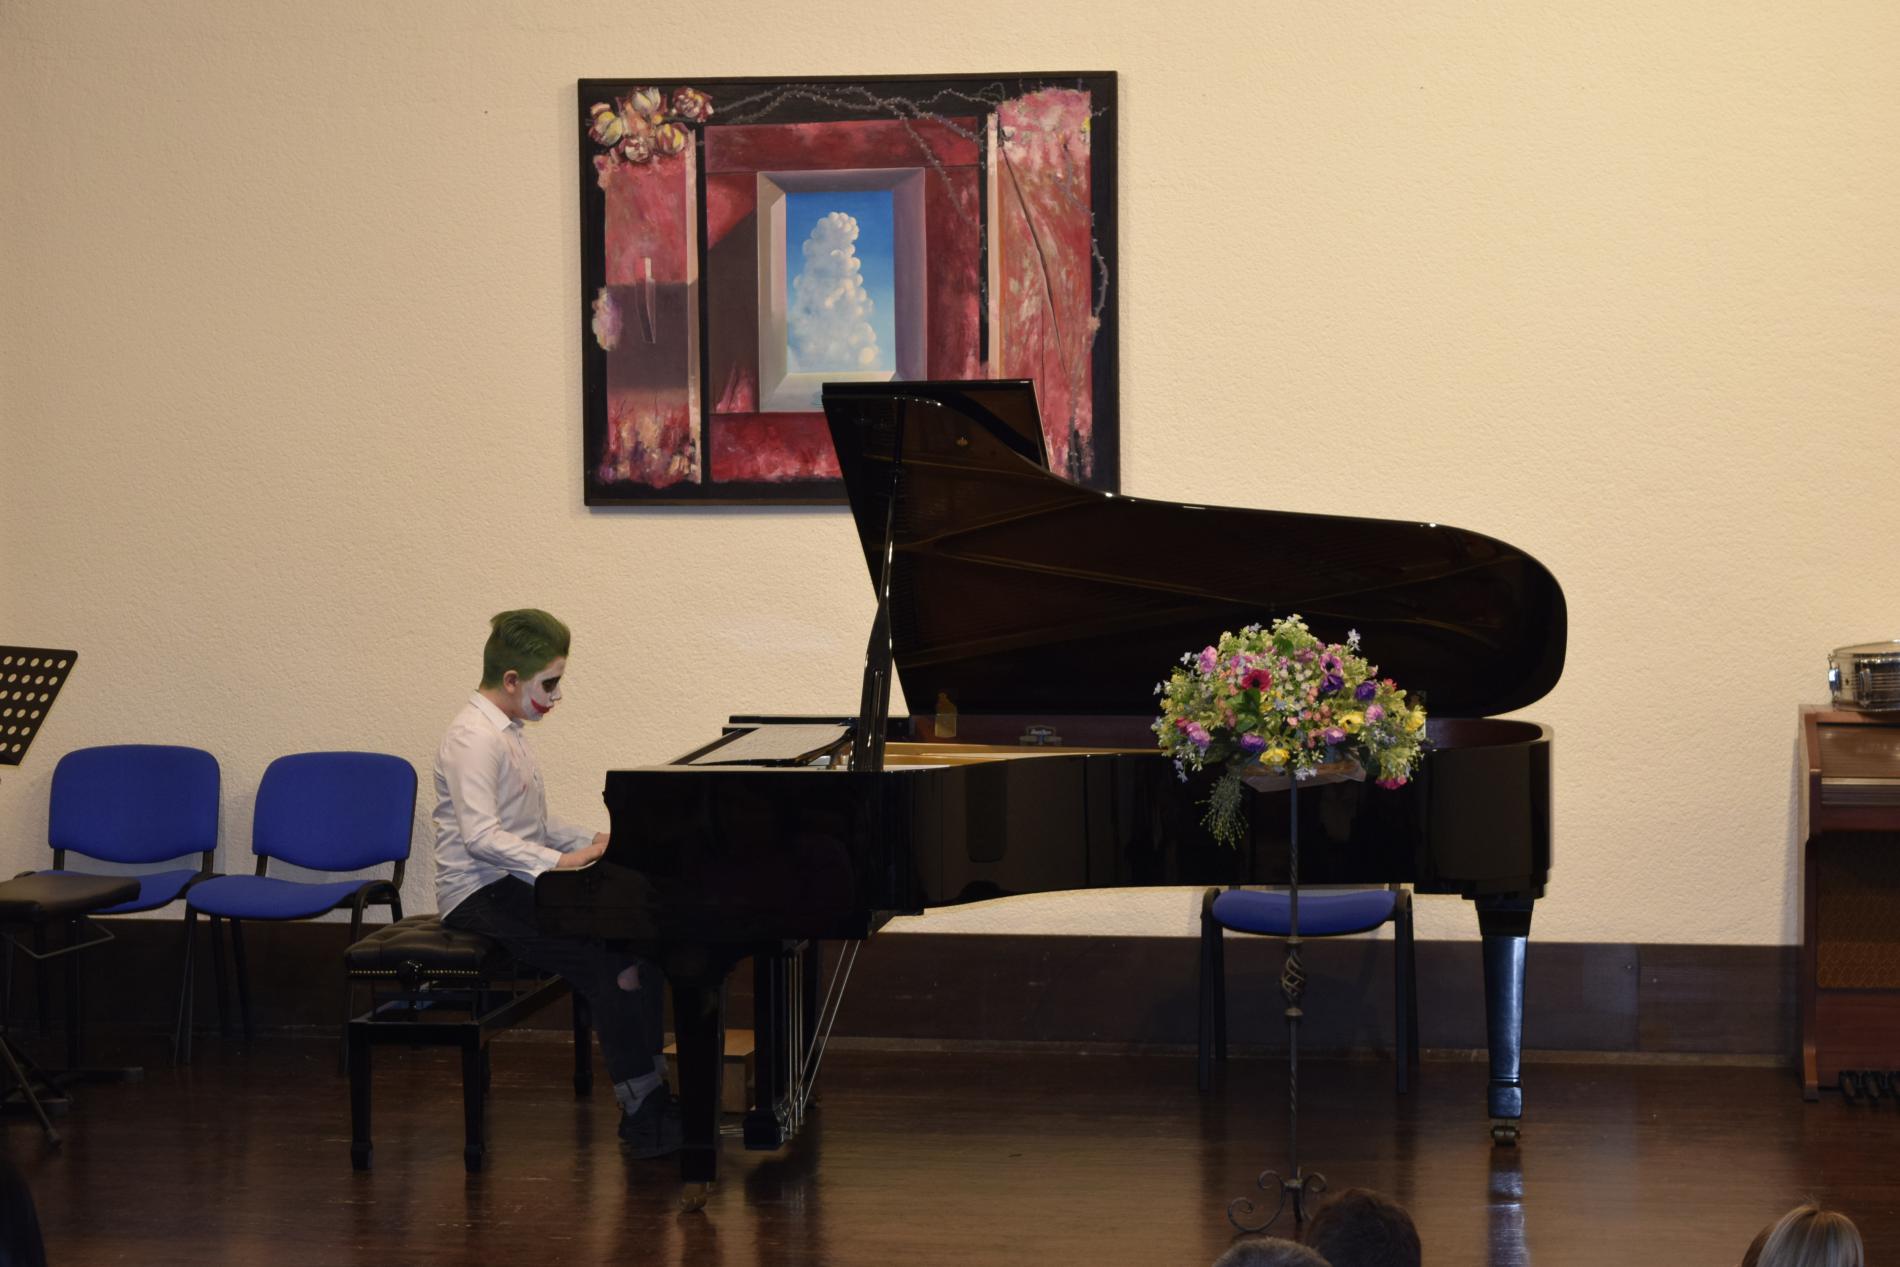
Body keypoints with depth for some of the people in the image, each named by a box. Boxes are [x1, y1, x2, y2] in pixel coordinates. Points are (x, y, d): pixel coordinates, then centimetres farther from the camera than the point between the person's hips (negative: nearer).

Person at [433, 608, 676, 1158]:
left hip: (515, 885, 10)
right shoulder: (474, 739, -15)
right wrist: (558, 863, -28)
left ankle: (652, 1092, -7)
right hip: (480, 896, -10)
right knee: (611, 961, -24)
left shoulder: (507, 735, 18)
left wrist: (593, 842, 11)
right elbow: (480, 835, -25)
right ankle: (641, 1114, -20)